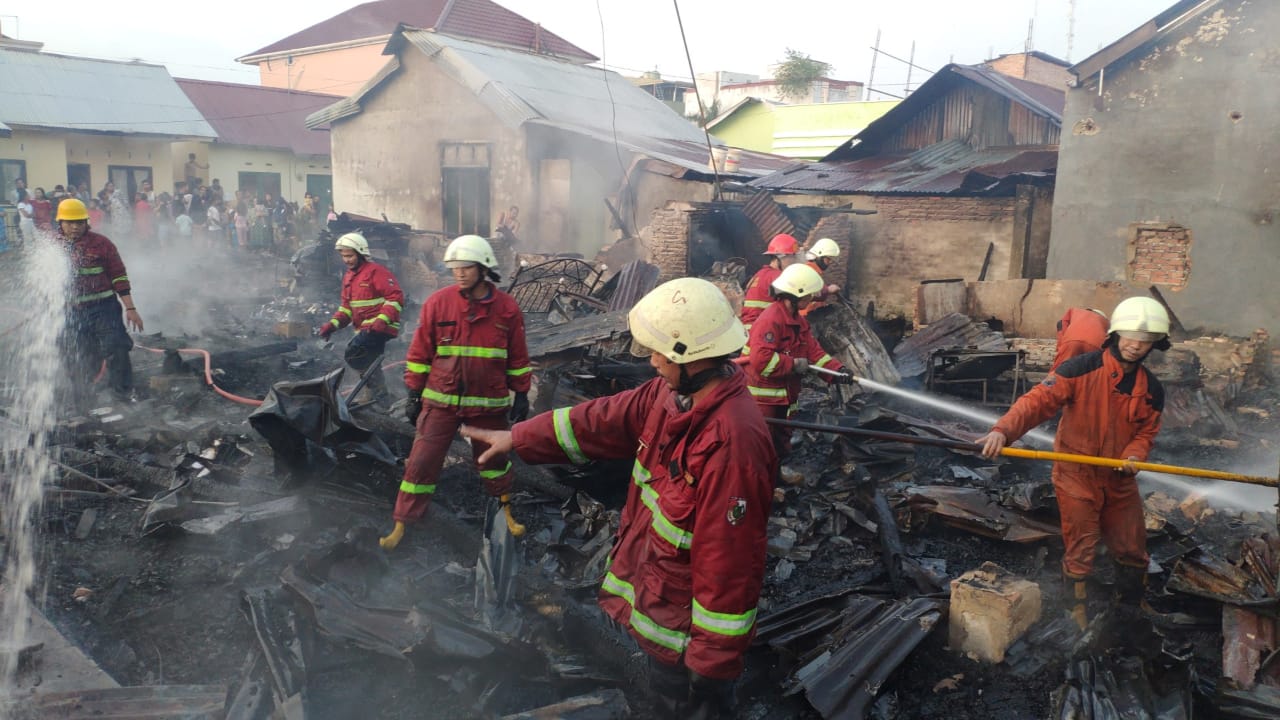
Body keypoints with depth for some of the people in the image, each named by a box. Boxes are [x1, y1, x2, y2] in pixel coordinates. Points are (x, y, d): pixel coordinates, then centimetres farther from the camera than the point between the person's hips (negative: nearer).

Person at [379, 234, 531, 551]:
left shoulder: (507, 308, -4)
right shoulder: (438, 302, -7)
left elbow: (518, 358, 6)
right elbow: (419, 353, 0)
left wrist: (521, 394, 7)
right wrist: (414, 394, 1)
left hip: (489, 403, 1)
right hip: (440, 401, 0)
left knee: (493, 459, 18)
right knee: (421, 462, 1)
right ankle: (401, 525, 13)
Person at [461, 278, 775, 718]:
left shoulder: (732, 441, -34)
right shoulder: (671, 393, -5)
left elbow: (730, 557, -30)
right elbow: (600, 421, 7)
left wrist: (714, 658, -23)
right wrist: (516, 438, 12)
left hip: (686, 631, -8)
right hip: (650, 599, 8)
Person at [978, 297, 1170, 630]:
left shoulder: (1151, 390, 0)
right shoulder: (1082, 369, -18)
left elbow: (1147, 431, 8)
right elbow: (1039, 400, -26)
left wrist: (1135, 454, -17)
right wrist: (1003, 430, -42)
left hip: (1120, 480, 5)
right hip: (1077, 476, -5)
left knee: (1132, 549, 17)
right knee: (1080, 552, 3)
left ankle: (1131, 606, 41)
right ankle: (1078, 612, 23)